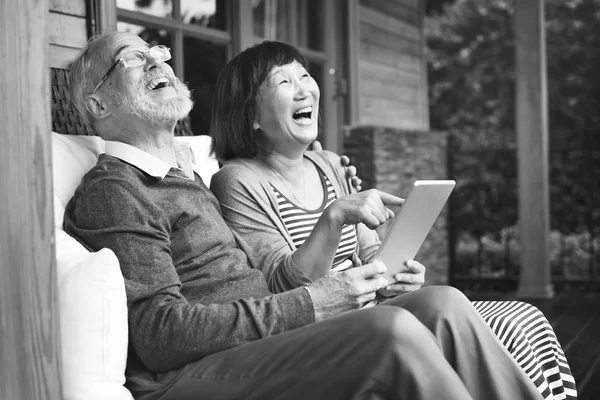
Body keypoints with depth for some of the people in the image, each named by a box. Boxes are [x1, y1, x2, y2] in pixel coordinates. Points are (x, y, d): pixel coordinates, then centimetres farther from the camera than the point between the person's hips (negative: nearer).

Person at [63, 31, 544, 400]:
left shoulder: (189, 177, 27)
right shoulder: (111, 190, -2)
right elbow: (160, 333, -13)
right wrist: (306, 306, -16)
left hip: (264, 346, 8)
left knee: (441, 305, -10)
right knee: (392, 330, -28)